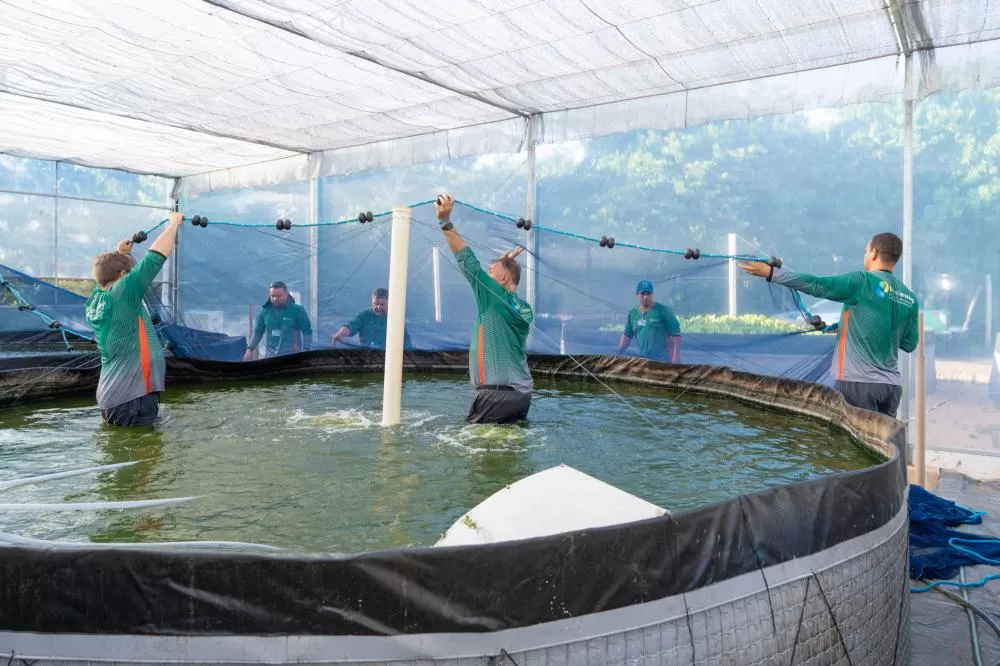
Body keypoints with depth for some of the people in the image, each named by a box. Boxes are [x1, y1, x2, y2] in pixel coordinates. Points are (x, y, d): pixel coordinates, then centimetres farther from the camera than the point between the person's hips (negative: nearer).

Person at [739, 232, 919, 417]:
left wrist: (770, 272, -16)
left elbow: (816, 285, -16)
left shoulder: (862, 281, -8)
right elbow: (910, 344, 14)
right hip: (892, 386, 6)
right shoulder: (910, 299, 10)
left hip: (858, 383, -6)